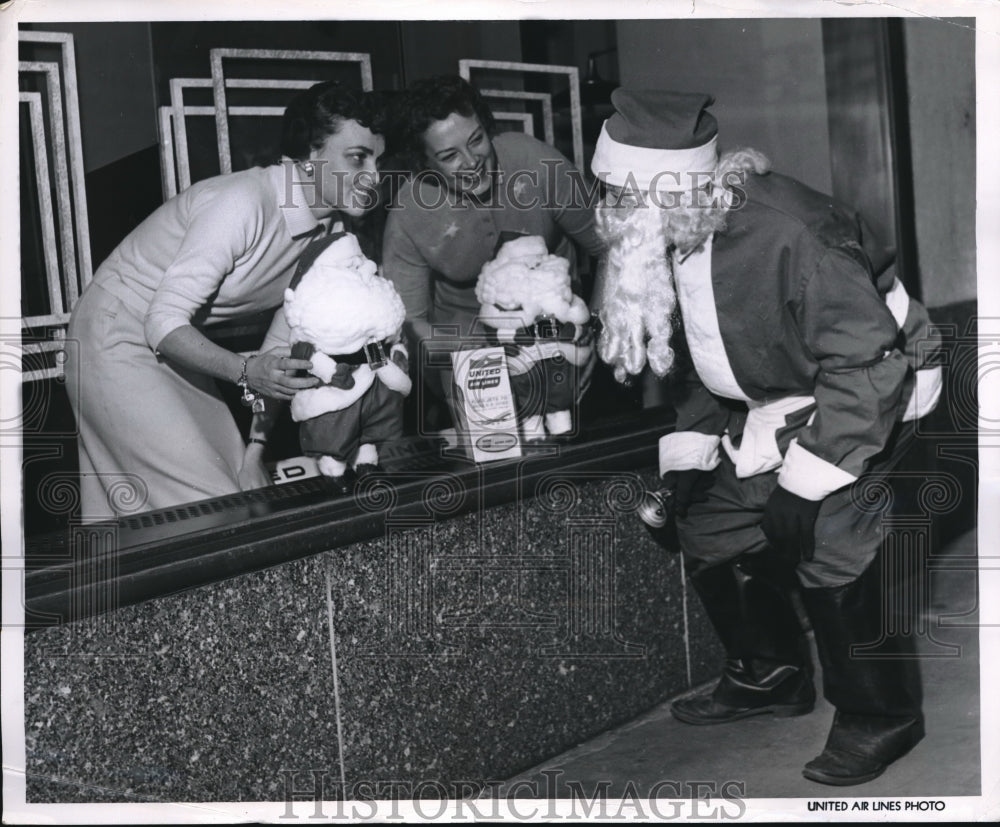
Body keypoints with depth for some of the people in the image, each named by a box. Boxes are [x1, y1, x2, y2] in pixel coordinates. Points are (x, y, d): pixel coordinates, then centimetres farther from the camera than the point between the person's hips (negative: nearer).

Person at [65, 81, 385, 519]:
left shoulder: (330, 224, -4)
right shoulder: (242, 204, -30)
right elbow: (164, 324, -29)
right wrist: (246, 372, -42)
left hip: (176, 346, 8)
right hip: (118, 343, -8)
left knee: (246, 490, 4)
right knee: (208, 504, -13)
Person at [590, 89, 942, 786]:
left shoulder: (784, 232, -32)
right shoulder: (674, 240, -5)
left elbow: (868, 359, -32)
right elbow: (695, 355, 10)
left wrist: (813, 471, -35)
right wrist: (689, 446, 1)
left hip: (868, 390, -8)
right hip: (777, 404, 9)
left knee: (817, 524, -27)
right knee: (710, 516, 6)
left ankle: (881, 714, -8)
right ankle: (771, 675, 27)